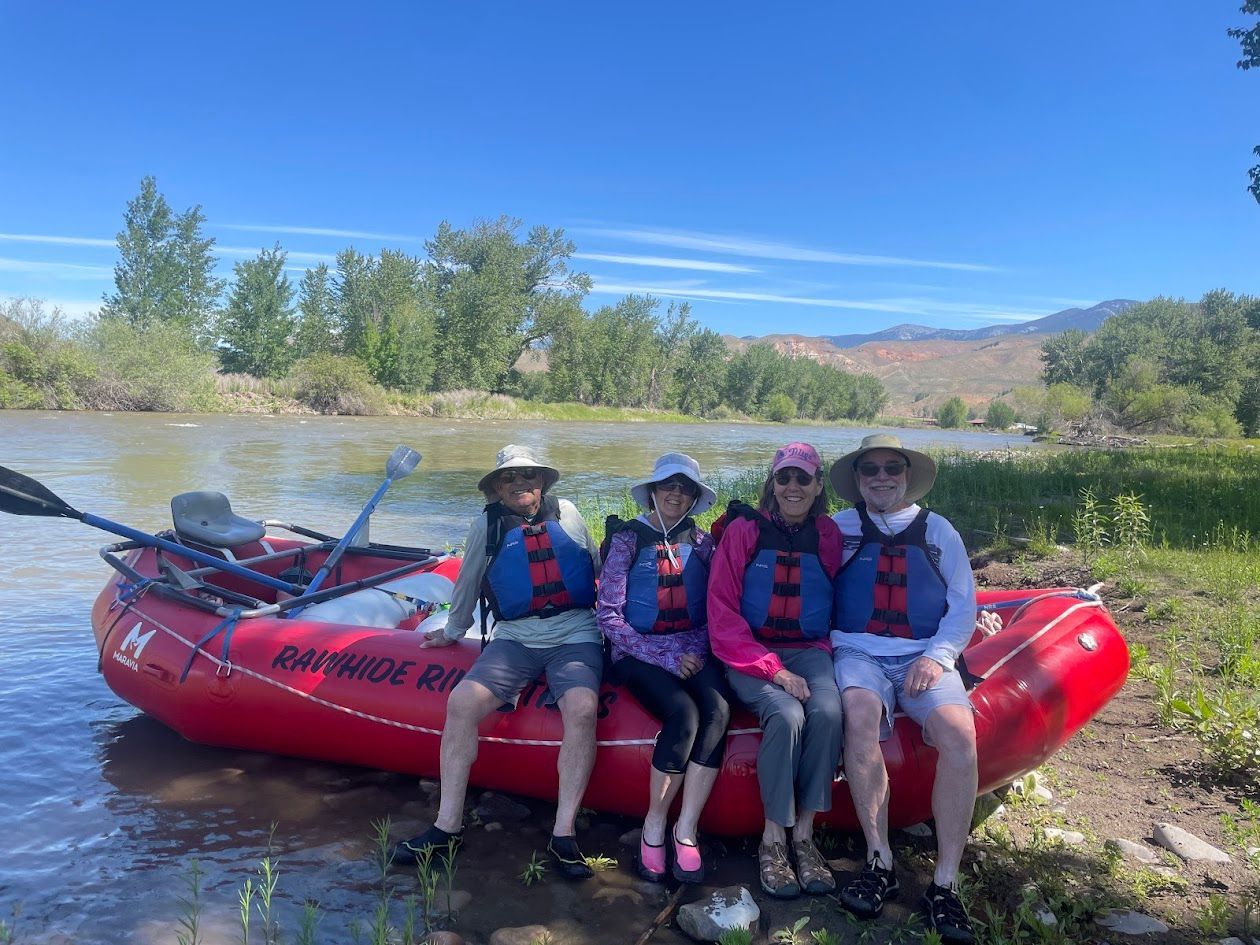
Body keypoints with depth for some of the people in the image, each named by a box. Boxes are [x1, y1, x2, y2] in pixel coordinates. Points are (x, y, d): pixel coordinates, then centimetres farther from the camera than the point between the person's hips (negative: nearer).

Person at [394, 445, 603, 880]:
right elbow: (468, 583, 20)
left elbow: (598, 569, 19)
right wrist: (453, 631, 29)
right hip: (514, 638, 1)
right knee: (462, 701, -22)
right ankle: (447, 826, -10)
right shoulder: (486, 525, 9)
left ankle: (563, 834, -23)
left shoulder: (567, 514, 10)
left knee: (582, 706, -30)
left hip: (575, 635, -1)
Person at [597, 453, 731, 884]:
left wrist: (694, 650, -11)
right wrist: (665, 656, -11)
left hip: (694, 651, 3)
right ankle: (654, 826, -11)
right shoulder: (628, 539, 2)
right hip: (639, 652, -3)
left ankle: (685, 830, -21)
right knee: (684, 713, -31)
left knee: (717, 709, -29)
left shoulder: (701, 542, 12)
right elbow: (608, 615, -4)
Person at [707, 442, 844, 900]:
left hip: (809, 651, 2)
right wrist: (773, 670, -15)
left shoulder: (829, 536, 6)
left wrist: (825, 651, -9)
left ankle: (804, 832, -13)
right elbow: (722, 615, -7)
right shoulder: (744, 530, -3)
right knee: (787, 716, -30)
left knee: (828, 713, -28)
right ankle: (773, 837, -12)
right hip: (749, 653, -2)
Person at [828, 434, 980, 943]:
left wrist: (937, 655, -7)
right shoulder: (838, 529, 12)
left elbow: (964, 605, 10)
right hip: (859, 652, -1)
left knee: (959, 732, -28)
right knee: (859, 713, -34)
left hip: (925, 656, 1)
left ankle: (945, 883, -18)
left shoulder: (938, 531, 15)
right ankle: (879, 861, -21)